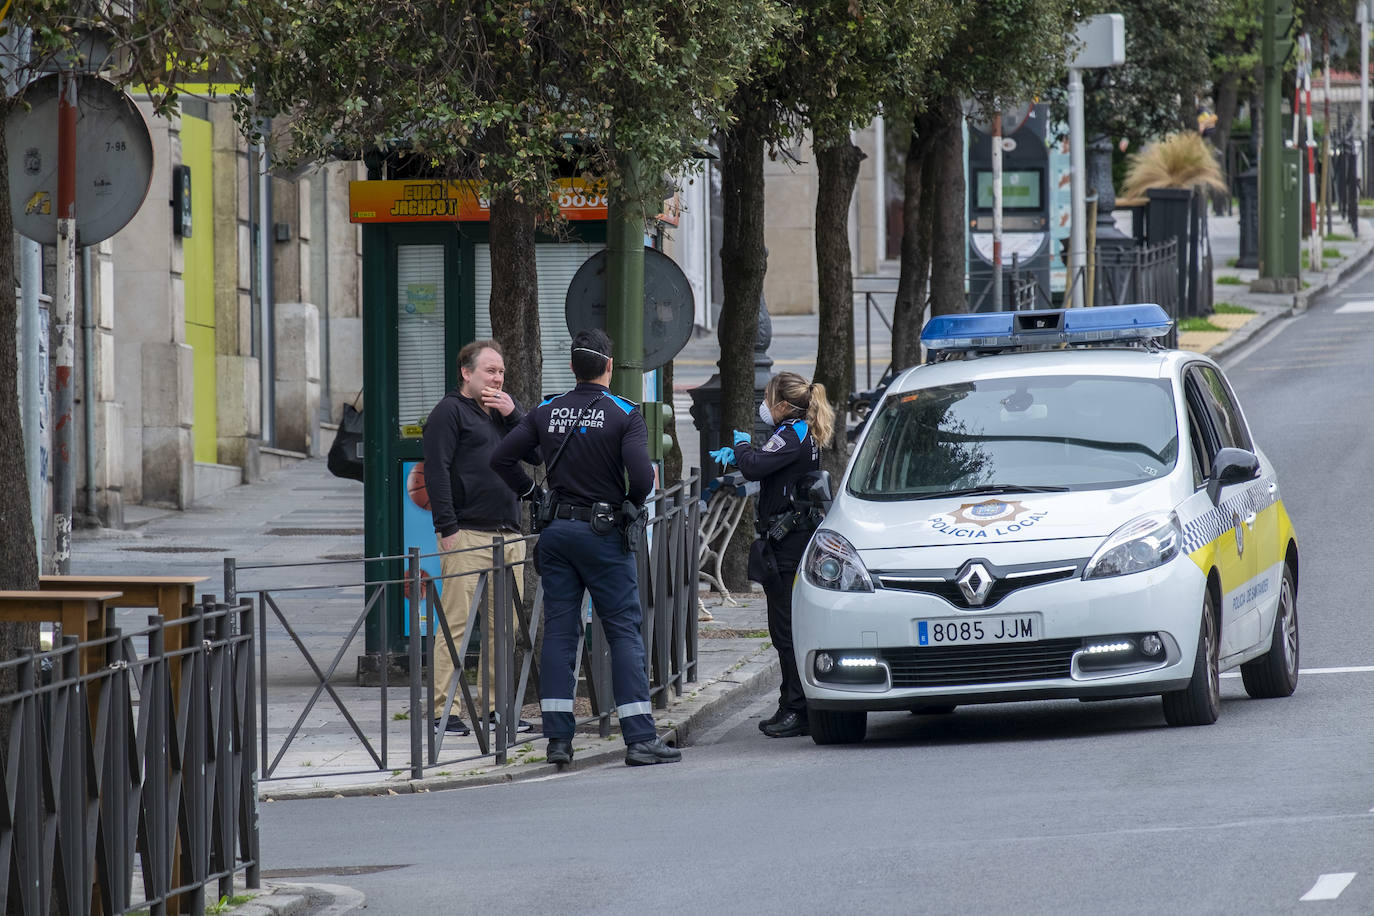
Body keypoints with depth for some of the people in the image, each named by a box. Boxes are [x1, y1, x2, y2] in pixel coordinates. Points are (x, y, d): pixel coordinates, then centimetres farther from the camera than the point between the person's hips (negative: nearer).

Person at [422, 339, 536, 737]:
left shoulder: (506, 409, 20)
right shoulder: (450, 411, -1)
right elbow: (436, 470, -9)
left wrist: (513, 416, -1)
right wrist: (448, 527, -16)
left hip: (509, 535, 7)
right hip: (467, 537, -7)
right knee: (456, 622, -9)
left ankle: (497, 706, 14)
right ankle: (443, 710, -10)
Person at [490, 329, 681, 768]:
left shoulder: (547, 413, 5)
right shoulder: (624, 414, -8)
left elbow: (501, 458, 2)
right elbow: (641, 475, -18)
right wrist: (633, 504, 2)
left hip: (556, 532, 4)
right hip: (603, 533, -4)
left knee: (558, 633, 7)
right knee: (625, 633, -1)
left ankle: (558, 738, 3)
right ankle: (640, 739, -5)